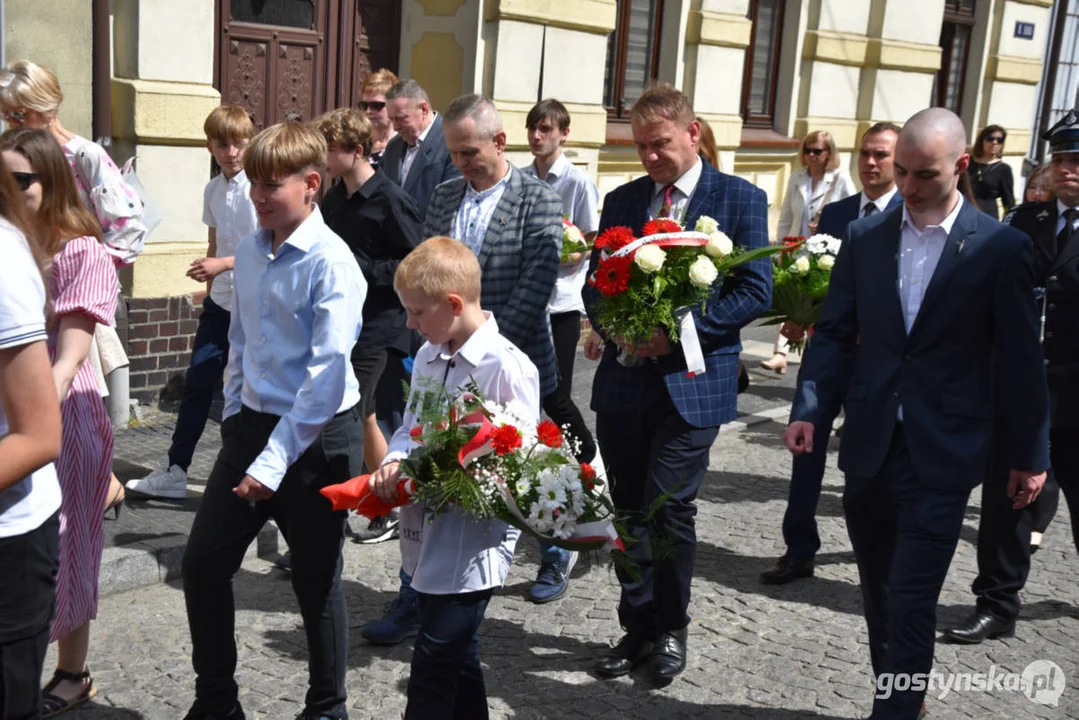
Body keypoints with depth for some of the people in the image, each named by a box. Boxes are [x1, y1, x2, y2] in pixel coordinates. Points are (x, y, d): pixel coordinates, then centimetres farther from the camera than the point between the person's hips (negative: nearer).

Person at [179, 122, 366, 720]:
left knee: (316, 584, 7)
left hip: (317, 435, -6)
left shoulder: (331, 262, -17)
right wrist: (234, 419, 11)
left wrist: (275, 459, -21)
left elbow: (327, 374, -21)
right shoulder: (249, 251, 5)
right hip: (252, 423, 7)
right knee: (202, 563, 8)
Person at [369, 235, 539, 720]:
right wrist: (395, 463, -7)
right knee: (457, 657, 19)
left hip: (474, 539, -8)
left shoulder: (507, 366, -16)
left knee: (434, 663, -2)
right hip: (429, 530, 8)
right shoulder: (428, 357, 8)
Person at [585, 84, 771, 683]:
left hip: (691, 380, -4)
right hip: (624, 380, 4)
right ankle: (637, 628, 26)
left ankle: (670, 630, 18)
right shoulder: (622, 200, 12)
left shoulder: (741, 199, -1)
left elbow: (756, 290, -7)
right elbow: (595, 284, 14)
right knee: (629, 512, 10)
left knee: (668, 509, -5)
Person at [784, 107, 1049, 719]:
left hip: (942, 452, -4)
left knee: (912, 601, -4)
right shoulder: (865, 236, 4)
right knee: (880, 591, 17)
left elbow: (1022, 359, -2)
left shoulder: (1001, 246, -6)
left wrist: (1031, 453, 1)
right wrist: (810, 409, -7)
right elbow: (836, 334, 5)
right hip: (869, 443, 4)